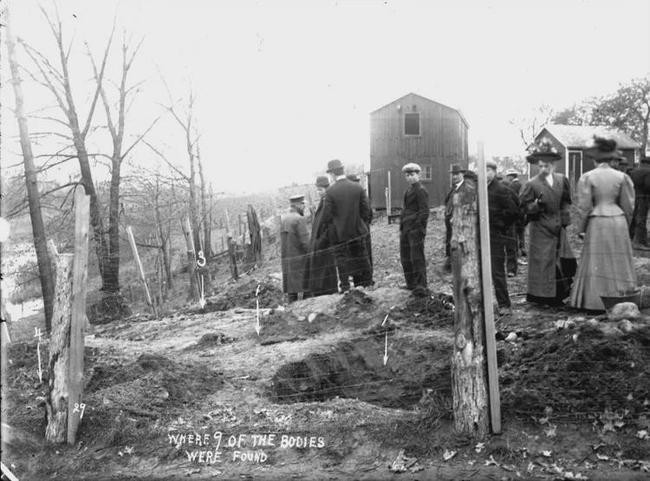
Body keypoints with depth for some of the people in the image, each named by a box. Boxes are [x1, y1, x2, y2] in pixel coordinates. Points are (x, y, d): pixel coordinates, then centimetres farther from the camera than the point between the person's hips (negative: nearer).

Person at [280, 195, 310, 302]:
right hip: (300, 259, -7)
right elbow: (305, 242, -16)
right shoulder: (300, 219, -13)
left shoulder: (282, 219, 9)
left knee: (291, 289, 8)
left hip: (286, 259, 7)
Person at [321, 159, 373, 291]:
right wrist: (363, 224, 12)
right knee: (361, 258, 14)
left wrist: (326, 226, 6)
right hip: (358, 231, 3)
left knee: (342, 260, 7)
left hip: (340, 233, -3)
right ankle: (367, 284, 20)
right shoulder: (358, 187, -4)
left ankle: (345, 287, 8)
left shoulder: (331, 191, -14)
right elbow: (366, 209, -1)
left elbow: (327, 214, -12)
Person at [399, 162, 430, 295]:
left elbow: (424, 212, -12)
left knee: (417, 258, -7)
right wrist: (402, 228, 15)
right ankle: (411, 284, 23)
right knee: (405, 258, 12)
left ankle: (421, 287, -2)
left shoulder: (421, 191, -7)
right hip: (405, 229, 9)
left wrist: (418, 228, -16)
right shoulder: (409, 190, 20)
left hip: (416, 229, -9)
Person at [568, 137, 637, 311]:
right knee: (619, 261, 10)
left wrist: (581, 228, 3)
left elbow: (584, 207, -7)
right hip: (618, 221, 2)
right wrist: (624, 225, 17)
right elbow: (628, 206, 3)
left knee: (597, 262, 5)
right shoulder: (622, 177, 0)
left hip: (597, 223, -2)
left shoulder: (587, 177, -6)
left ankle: (596, 303, 7)